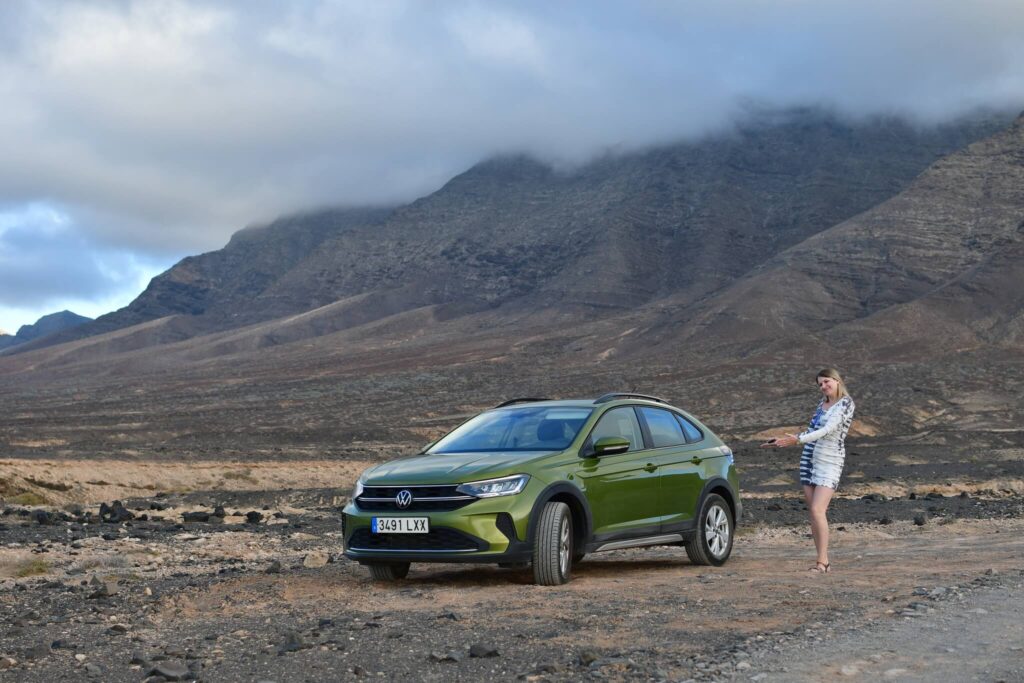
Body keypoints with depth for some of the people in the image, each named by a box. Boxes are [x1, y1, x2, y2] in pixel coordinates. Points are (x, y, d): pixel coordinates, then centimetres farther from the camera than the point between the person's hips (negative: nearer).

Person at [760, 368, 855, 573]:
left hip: (830, 462, -7)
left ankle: (823, 562, -16)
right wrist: (782, 442, 24)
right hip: (809, 459, 7)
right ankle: (823, 561, 5)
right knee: (812, 512, 2)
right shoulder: (822, 402, 14)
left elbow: (828, 429, -20)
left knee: (817, 511, -18)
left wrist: (797, 439, -28)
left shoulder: (845, 404, -8)